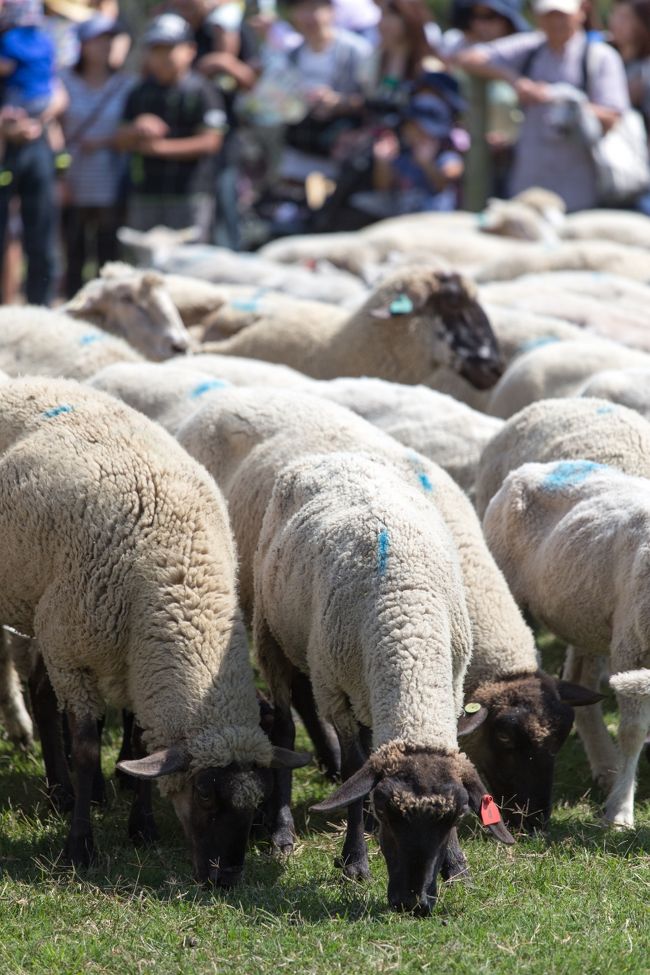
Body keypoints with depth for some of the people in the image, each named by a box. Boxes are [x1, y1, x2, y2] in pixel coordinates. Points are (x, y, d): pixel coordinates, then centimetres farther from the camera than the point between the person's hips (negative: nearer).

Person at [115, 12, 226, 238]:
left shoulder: (201, 92, -3)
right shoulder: (140, 94, 12)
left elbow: (210, 142, -10)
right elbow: (122, 140, 8)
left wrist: (162, 147, -13)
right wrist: (137, 130, -16)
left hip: (189, 194, -5)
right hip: (144, 192, 5)